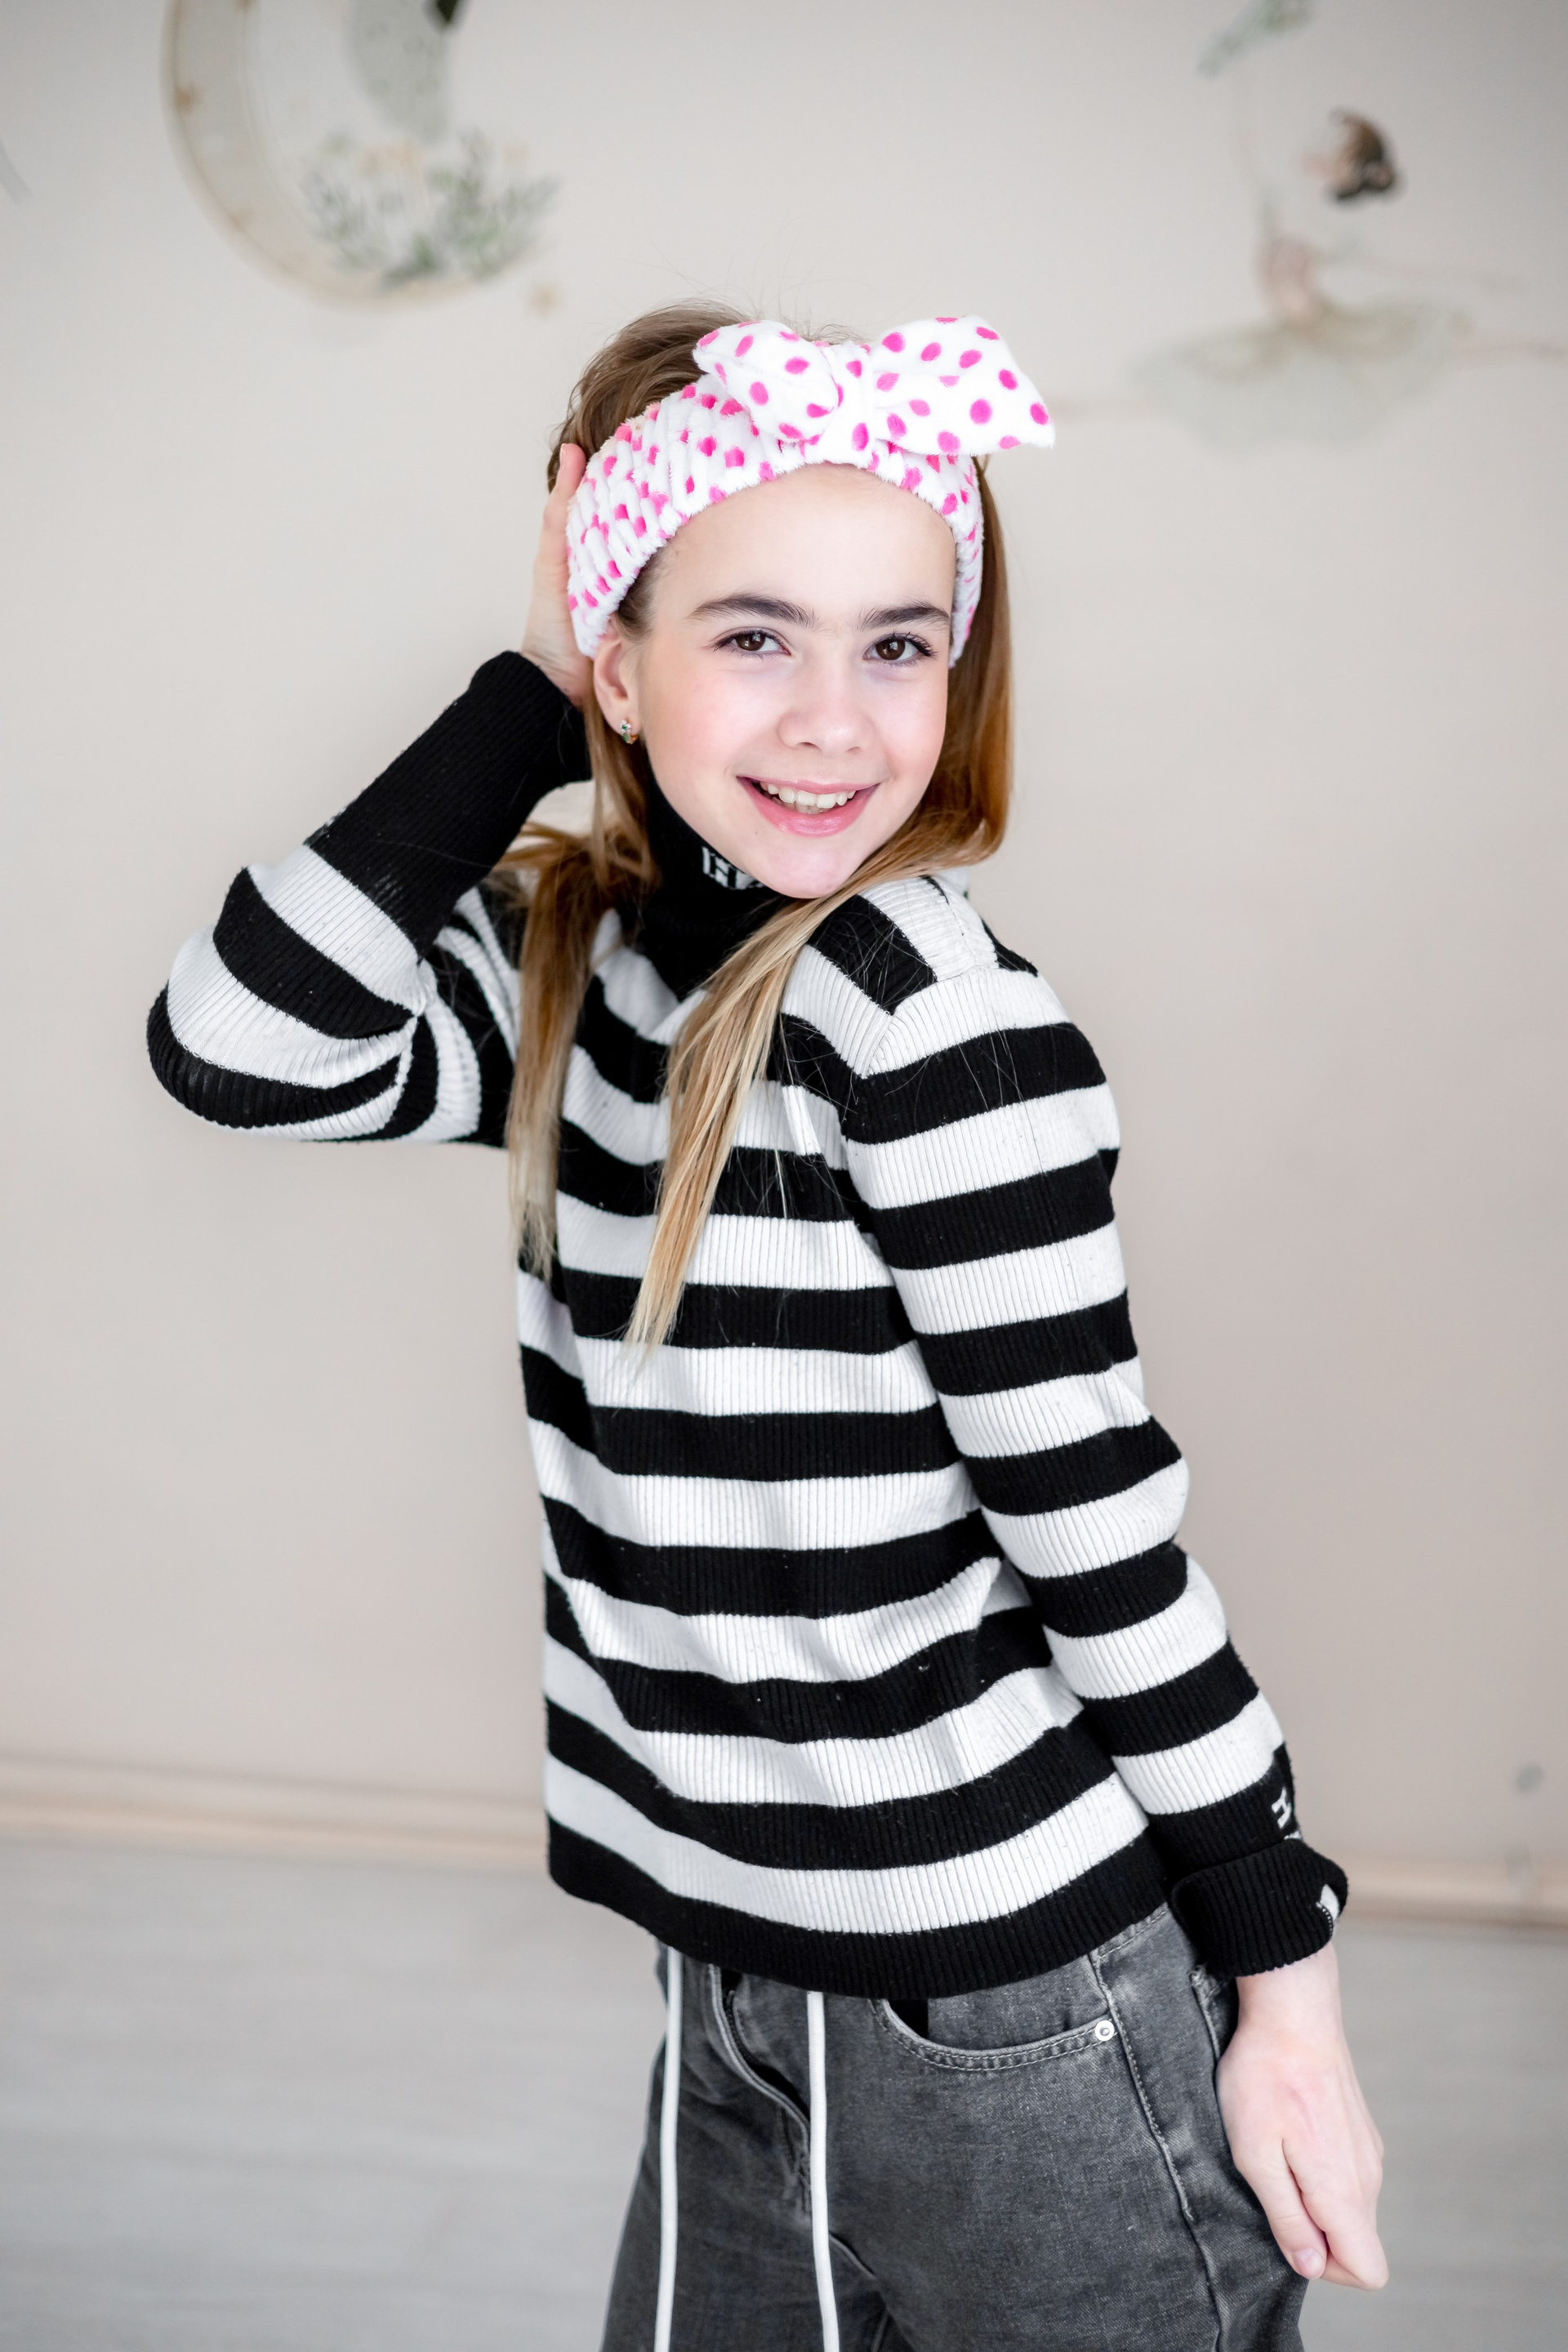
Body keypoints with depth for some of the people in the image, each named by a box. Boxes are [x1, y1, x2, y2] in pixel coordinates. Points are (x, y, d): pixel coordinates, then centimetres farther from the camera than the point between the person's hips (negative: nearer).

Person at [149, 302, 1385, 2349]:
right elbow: (241, 1044, -14)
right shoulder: (571, 953, 2)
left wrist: (1285, 1979, -9)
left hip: (1026, 2002, -6)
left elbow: (1096, 1523, -15)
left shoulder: (934, 1012, -17)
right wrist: (526, 697, -10)